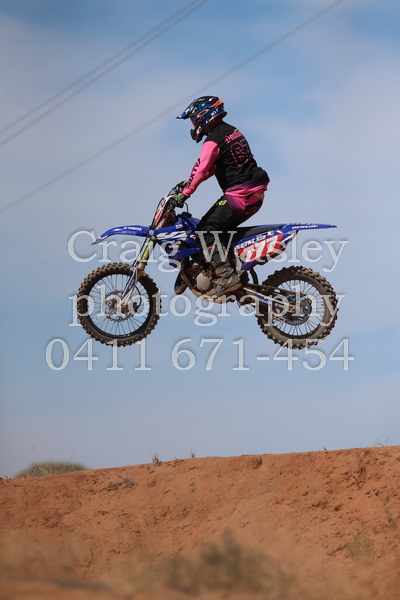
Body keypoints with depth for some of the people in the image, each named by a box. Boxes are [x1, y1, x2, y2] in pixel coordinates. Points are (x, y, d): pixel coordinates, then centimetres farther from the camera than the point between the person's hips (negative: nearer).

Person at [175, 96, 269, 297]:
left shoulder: (213, 140, -10)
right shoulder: (232, 131, 20)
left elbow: (201, 168, -19)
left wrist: (185, 193, -14)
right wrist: (190, 182, 24)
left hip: (238, 195, -10)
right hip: (256, 195, 10)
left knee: (206, 231, -13)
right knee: (220, 231, 18)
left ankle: (227, 277, -24)